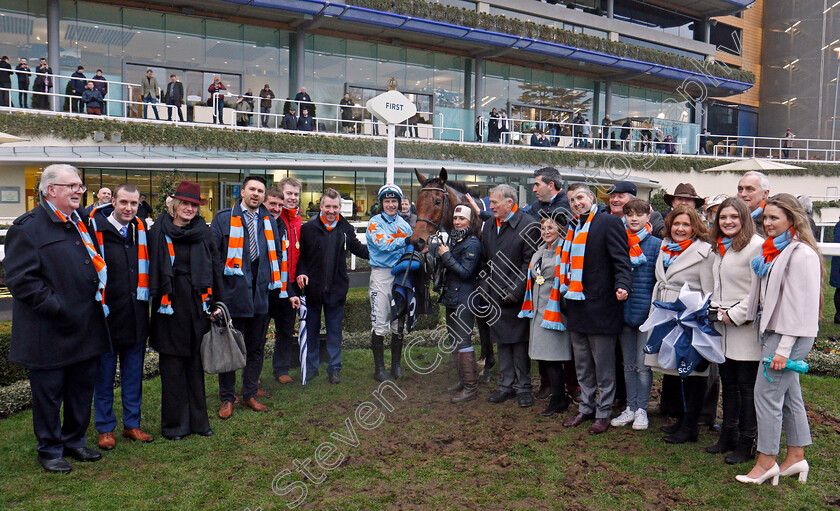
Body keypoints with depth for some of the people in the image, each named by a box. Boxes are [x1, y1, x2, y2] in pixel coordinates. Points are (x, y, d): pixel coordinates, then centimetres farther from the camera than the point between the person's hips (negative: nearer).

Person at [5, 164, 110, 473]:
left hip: (86, 329, 7)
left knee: (83, 389, 15)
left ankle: (74, 440, 32)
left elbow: (93, 267, 31)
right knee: (48, 393, 7)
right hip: (50, 332, -7)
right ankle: (49, 450, 22)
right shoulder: (27, 227, -11)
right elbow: (20, 279, -16)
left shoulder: (81, 222, 12)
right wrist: (56, 307, -19)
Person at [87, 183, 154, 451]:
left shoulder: (141, 229, 7)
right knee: (104, 375, 8)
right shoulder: (95, 228, -7)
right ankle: (105, 428, 21)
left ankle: (132, 424, 25)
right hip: (106, 314, -4)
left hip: (136, 316, 4)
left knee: (133, 373, 13)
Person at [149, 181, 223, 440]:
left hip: (198, 306, 3)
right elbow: (152, 270, 2)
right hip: (170, 307, -2)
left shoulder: (204, 232, 8)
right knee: (172, 366, 5)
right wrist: (157, 299, -3)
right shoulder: (158, 232, 0)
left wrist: (217, 302, 5)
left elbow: (214, 268, 10)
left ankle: (198, 420, 21)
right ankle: (174, 424, 17)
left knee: (196, 364, 10)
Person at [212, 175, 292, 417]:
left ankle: (250, 394, 25)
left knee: (256, 347, 12)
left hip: (260, 293, 4)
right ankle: (227, 398, 18)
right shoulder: (224, 218, 2)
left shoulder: (270, 222, 12)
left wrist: (287, 290, 12)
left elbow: (278, 258, 16)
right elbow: (212, 255, 0)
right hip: (232, 292, -3)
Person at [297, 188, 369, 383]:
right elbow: (300, 254, 2)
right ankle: (311, 367, 25)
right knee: (311, 330, 11)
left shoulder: (346, 229, 3)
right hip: (312, 288, -1)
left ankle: (334, 368, 20)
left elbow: (358, 249, 15)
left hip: (336, 288, 1)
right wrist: (301, 272, -13)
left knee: (335, 330, 9)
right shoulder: (308, 228, -2)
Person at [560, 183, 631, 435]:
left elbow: (621, 259, -14)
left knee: (603, 364, 4)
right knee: (581, 364, 17)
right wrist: (565, 295, 16)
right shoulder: (572, 227, 15)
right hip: (576, 306, 8)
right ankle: (586, 407, 31)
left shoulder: (609, 222, -7)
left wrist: (622, 285, -30)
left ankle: (604, 412, 17)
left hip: (600, 305, -8)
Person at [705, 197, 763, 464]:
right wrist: (715, 309, 11)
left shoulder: (756, 246, -13)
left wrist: (735, 315, -15)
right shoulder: (720, 247, 14)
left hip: (746, 329, -8)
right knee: (728, 383, 16)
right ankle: (728, 437, 28)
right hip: (723, 327, 8)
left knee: (747, 387, 1)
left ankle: (747, 443, 13)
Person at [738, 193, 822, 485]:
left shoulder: (801, 254, -16)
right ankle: (796, 458, 26)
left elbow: (798, 304, -20)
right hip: (773, 331, 10)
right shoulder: (773, 250, 13)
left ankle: (766, 462, 6)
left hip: (791, 336, -10)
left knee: (767, 393, -6)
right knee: (790, 395, 15)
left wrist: (783, 348, -20)